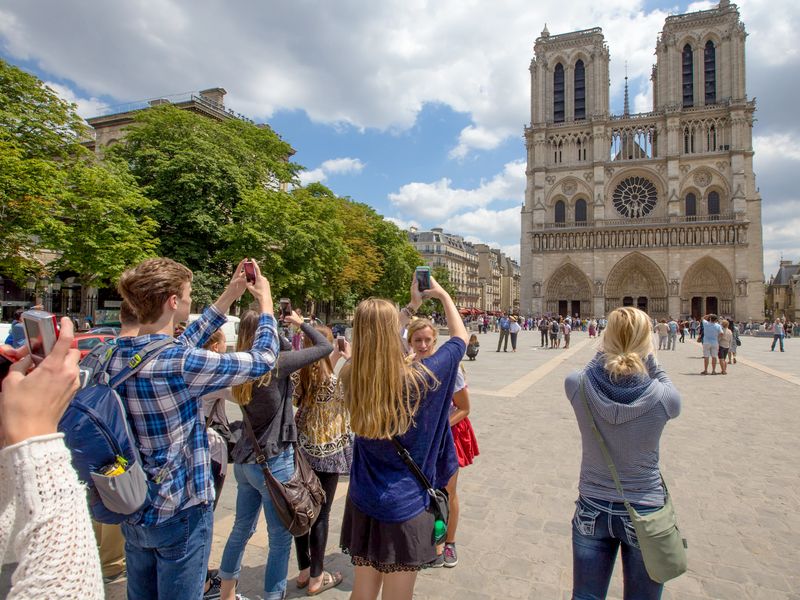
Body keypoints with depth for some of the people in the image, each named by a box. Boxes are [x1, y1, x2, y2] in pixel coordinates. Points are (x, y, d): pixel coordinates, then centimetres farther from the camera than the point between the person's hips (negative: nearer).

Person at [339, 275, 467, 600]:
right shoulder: (418, 378, -22)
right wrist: (443, 295, 9)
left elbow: (376, 336, 11)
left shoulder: (351, 376, -11)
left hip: (363, 503, 4)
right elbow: (461, 338, -4)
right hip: (405, 507, -4)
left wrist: (413, 305, 18)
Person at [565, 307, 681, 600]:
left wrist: (606, 352, 1)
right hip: (644, 514, -1)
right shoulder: (663, 398, -21)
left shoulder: (577, 385, -19)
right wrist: (650, 360, 0)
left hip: (592, 511, 1)